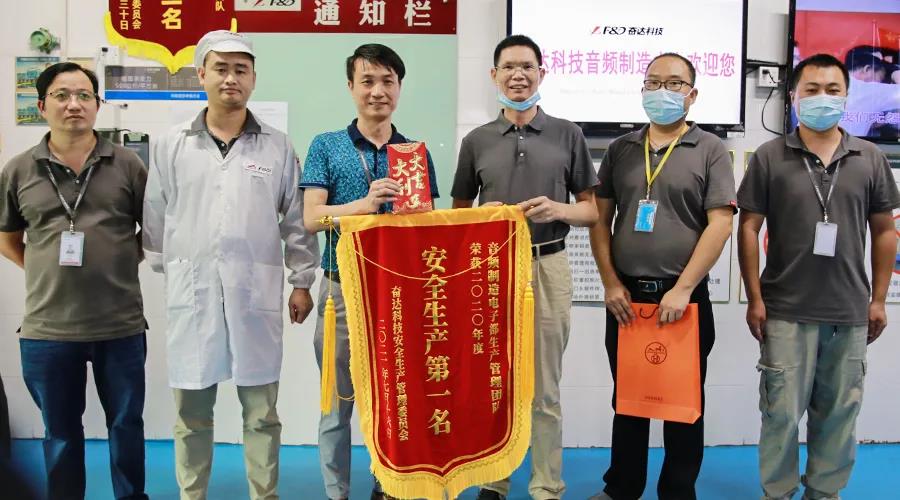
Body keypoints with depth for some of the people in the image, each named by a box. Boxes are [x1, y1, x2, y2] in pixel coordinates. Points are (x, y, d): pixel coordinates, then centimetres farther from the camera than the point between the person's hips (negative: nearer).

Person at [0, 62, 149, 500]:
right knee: (60, 431, 16)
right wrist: (45, 271, 2)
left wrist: (121, 263, 0)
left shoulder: (127, 164, 1)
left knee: (126, 424, 14)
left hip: (121, 325, 0)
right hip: (47, 329, 1)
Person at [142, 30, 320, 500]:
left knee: (261, 413, 7)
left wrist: (302, 281, 6)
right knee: (191, 412, 10)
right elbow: (156, 219, 12)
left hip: (257, 294, -1)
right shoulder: (171, 146, 6)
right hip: (192, 294, 1)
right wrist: (165, 271, 12)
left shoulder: (277, 146, 5)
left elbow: (297, 219, 7)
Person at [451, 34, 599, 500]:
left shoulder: (567, 134, 5)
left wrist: (560, 210, -13)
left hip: (548, 268, -1)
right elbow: (458, 213, 14)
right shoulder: (476, 141, 8)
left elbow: (594, 208, 6)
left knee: (544, 388, 6)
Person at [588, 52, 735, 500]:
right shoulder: (620, 149, 9)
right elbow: (600, 218, 8)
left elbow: (720, 224, -8)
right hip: (626, 296, 3)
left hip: (684, 298, -3)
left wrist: (682, 289, -14)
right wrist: (611, 284, -3)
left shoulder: (710, 150, 0)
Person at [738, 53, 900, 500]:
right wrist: (754, 298, -5)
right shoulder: (770, 157, -1)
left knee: (838, 413, 12)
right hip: (787, 311, -2)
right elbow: (749, 228, -1)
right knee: (782, 412, 5)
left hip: (851, 313, 3)